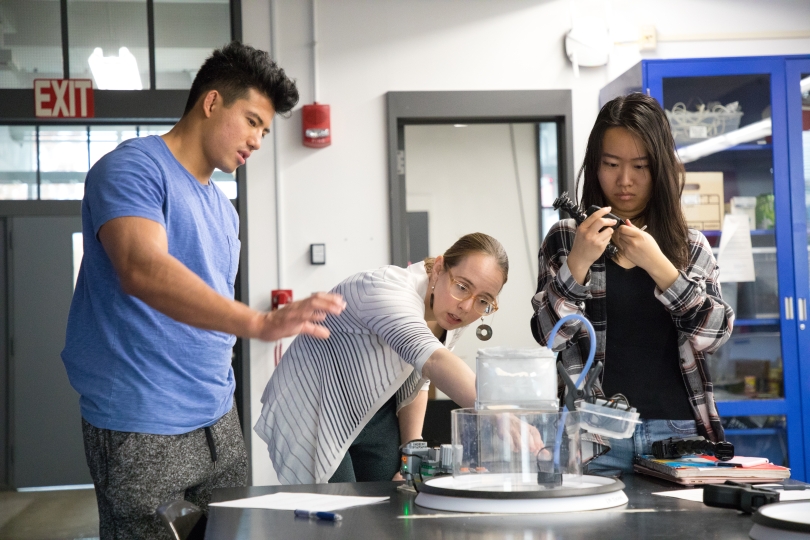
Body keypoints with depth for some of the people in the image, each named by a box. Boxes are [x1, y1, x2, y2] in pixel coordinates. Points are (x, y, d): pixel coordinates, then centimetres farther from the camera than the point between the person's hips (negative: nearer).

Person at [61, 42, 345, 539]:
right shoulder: (134, 168, -10)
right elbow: (143, 270, -28)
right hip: (144, 430, -8)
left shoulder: (223, 210, 17)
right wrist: (258, 322, -38)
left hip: (218, 422, 8)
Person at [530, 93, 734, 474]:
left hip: (678, 430, 1)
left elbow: (714, 334, -2)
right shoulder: (565, 240, 8)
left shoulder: (691, 246, 10)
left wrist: (657, 264, -13)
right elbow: (547, 335, -1)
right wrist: (578, 262, -14)